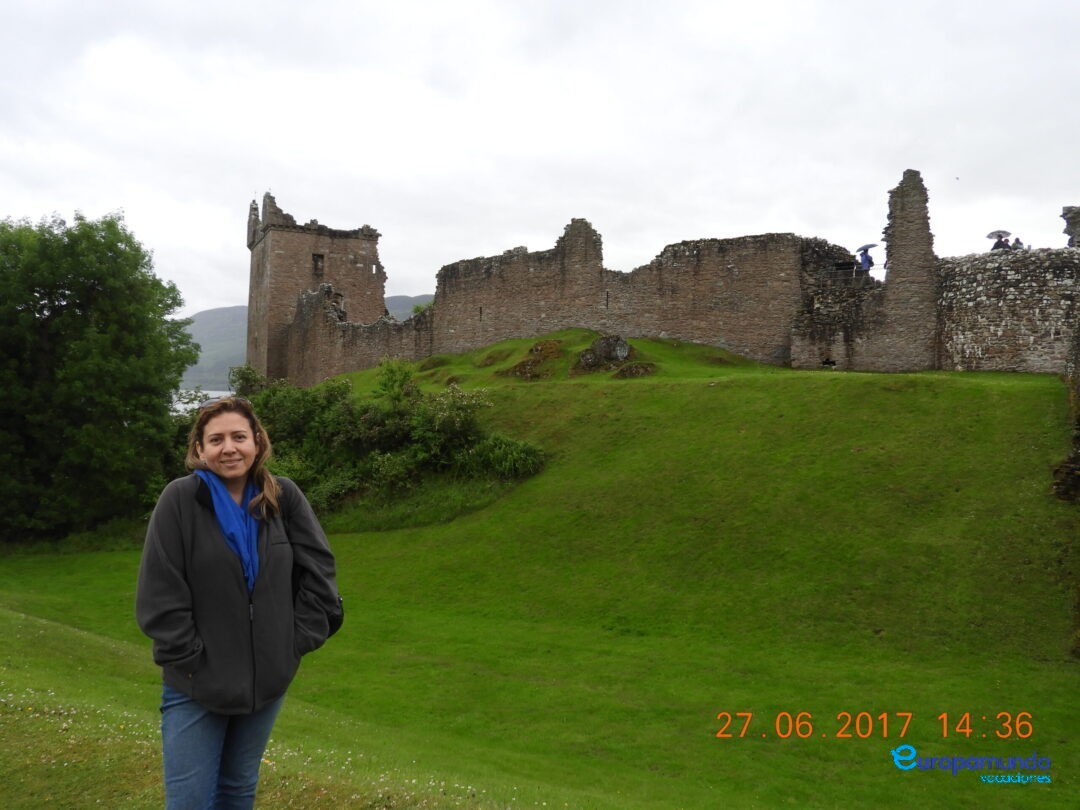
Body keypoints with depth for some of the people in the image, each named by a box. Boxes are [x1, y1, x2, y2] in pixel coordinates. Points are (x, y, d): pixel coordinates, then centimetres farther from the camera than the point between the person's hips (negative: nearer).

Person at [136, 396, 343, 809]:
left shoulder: (284, 497, -5)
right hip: (197, 684, -3)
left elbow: (318, 567, 2)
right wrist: (189, 659, -12)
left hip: (268, 678, 3)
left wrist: (303, 638, -2)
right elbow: (159, 591, -12)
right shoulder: (180, 499, -13)